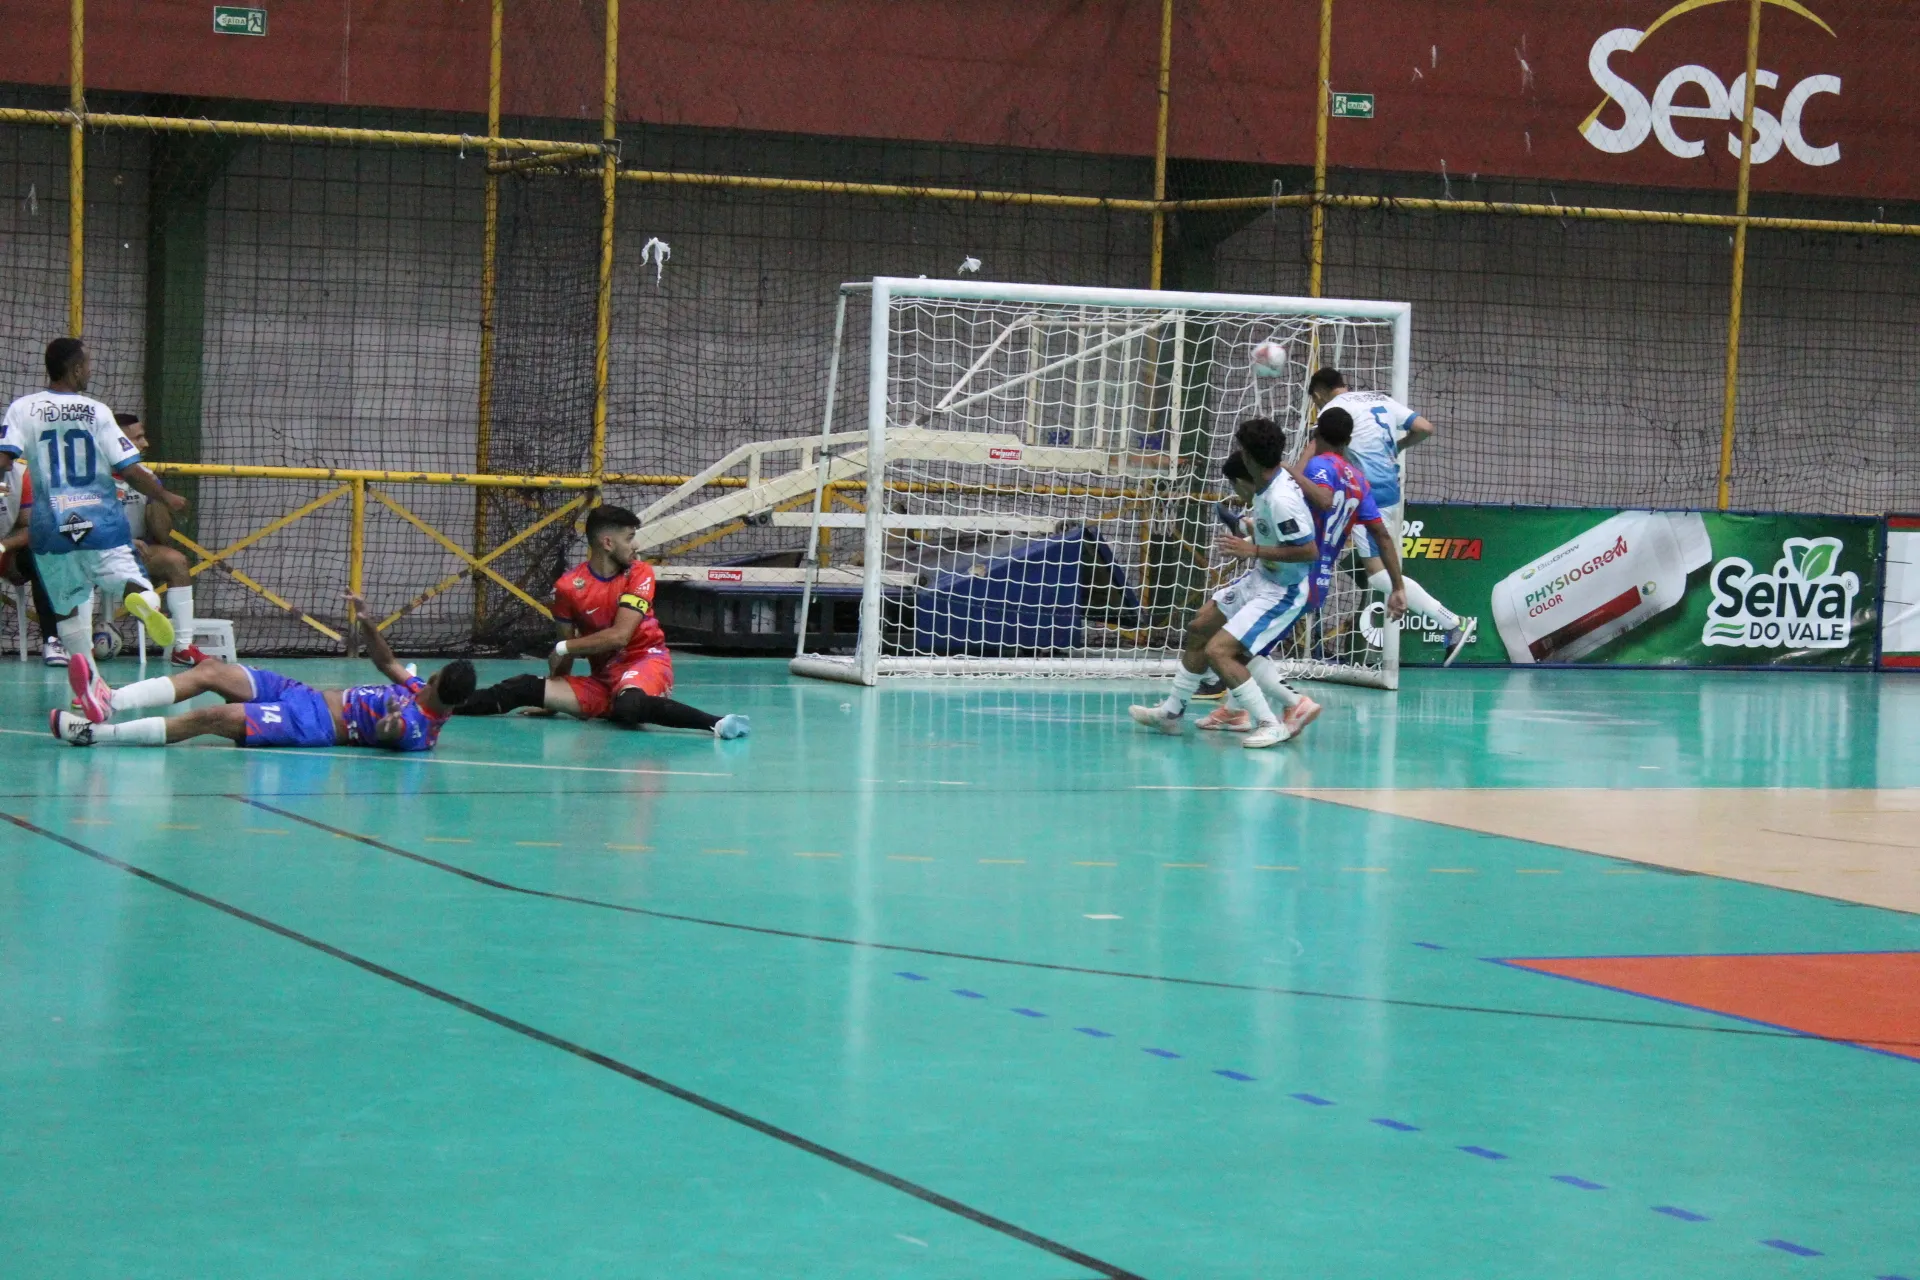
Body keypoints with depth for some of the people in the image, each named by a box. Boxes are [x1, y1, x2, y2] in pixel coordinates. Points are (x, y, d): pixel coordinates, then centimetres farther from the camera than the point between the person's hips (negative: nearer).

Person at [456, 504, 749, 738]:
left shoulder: (639, 573, -5)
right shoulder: (569, 585, -1)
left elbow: (619, 635, -13)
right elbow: (566, 643, 5)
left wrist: (564, 649, -8)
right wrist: (553, 701, 0)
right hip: (601, 680, 3)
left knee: (629, 707, -40)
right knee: (526, 688, -15)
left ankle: (717, 722, -51)